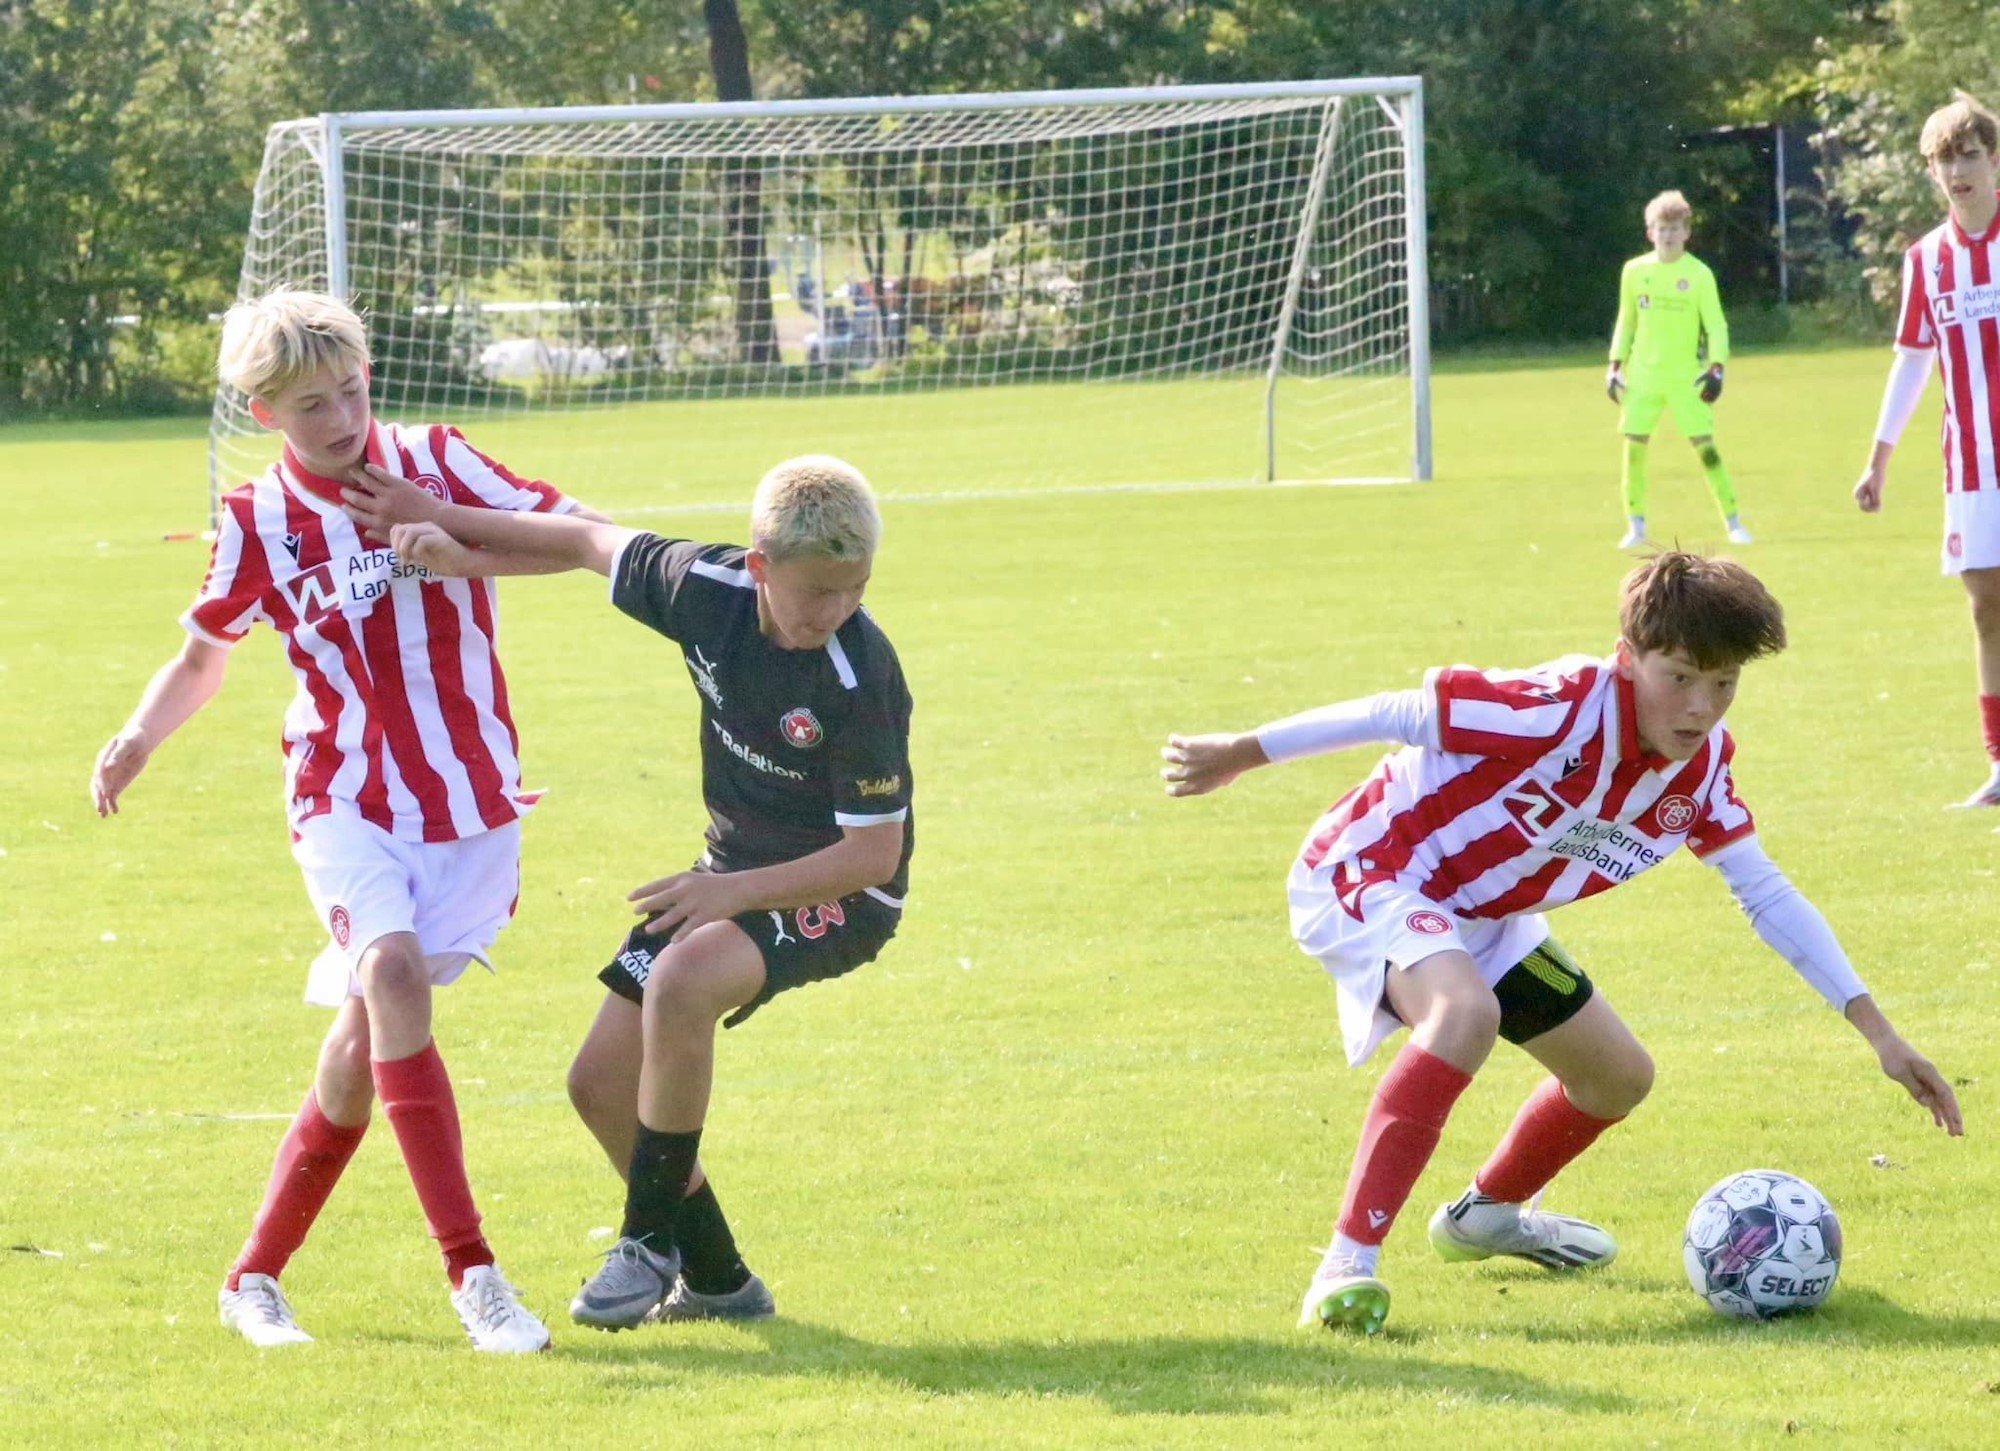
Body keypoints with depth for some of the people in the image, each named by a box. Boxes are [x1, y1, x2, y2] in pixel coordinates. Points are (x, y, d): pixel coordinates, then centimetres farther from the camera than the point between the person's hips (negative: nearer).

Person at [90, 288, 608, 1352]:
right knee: (392, 970, -27)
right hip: (346, 802, -1)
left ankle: (256, 1276, 15)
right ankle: (471, 1272, -29)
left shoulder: (436, 464, -1)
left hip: (470, 803, 1)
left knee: (364, 1037, -2)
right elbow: (203, 655, 15)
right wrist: (140, 736, -4)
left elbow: (576, 531, -3)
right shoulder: (256, 525, 1)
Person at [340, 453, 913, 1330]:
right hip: (735, 870, 7)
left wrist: (735, 892, -30)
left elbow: (877, 852, -24)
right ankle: (717, 1280, 21)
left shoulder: (859, 679, -29)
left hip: (841, 894, -7)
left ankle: (653, 1240, -20)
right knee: (602, 1083, 4)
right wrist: (451, 535, 2)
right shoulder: (707, 590, -15)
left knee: (680, 983, -35)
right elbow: (592, 545, 6)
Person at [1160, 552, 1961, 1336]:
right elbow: (1400, 715, -23)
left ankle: (1487, 1212, 44)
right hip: (1369, 866, -8)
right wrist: (1241, 754, -15)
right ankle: (1345, 1267, -37)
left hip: (1479, 915, 8)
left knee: (1618, 1077, 15)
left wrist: (1877, 1030, -5)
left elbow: (1768, 898, 1)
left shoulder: (1701, 768, -7)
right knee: (1467, 1011, -38)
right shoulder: (1567, 708, -30)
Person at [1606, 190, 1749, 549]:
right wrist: (1615, 365, 7)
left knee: (1706, 447, -6)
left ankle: (1733, 524, 1)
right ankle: (1636, 526, 8)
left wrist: (1716, 368, -15)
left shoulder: (1699, 274, -4)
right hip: (1643, 376, 3)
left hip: (1686, 377, -3)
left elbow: (1716, 325, -3)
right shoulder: (1634, 271, 4)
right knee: (1634, 447, -3)